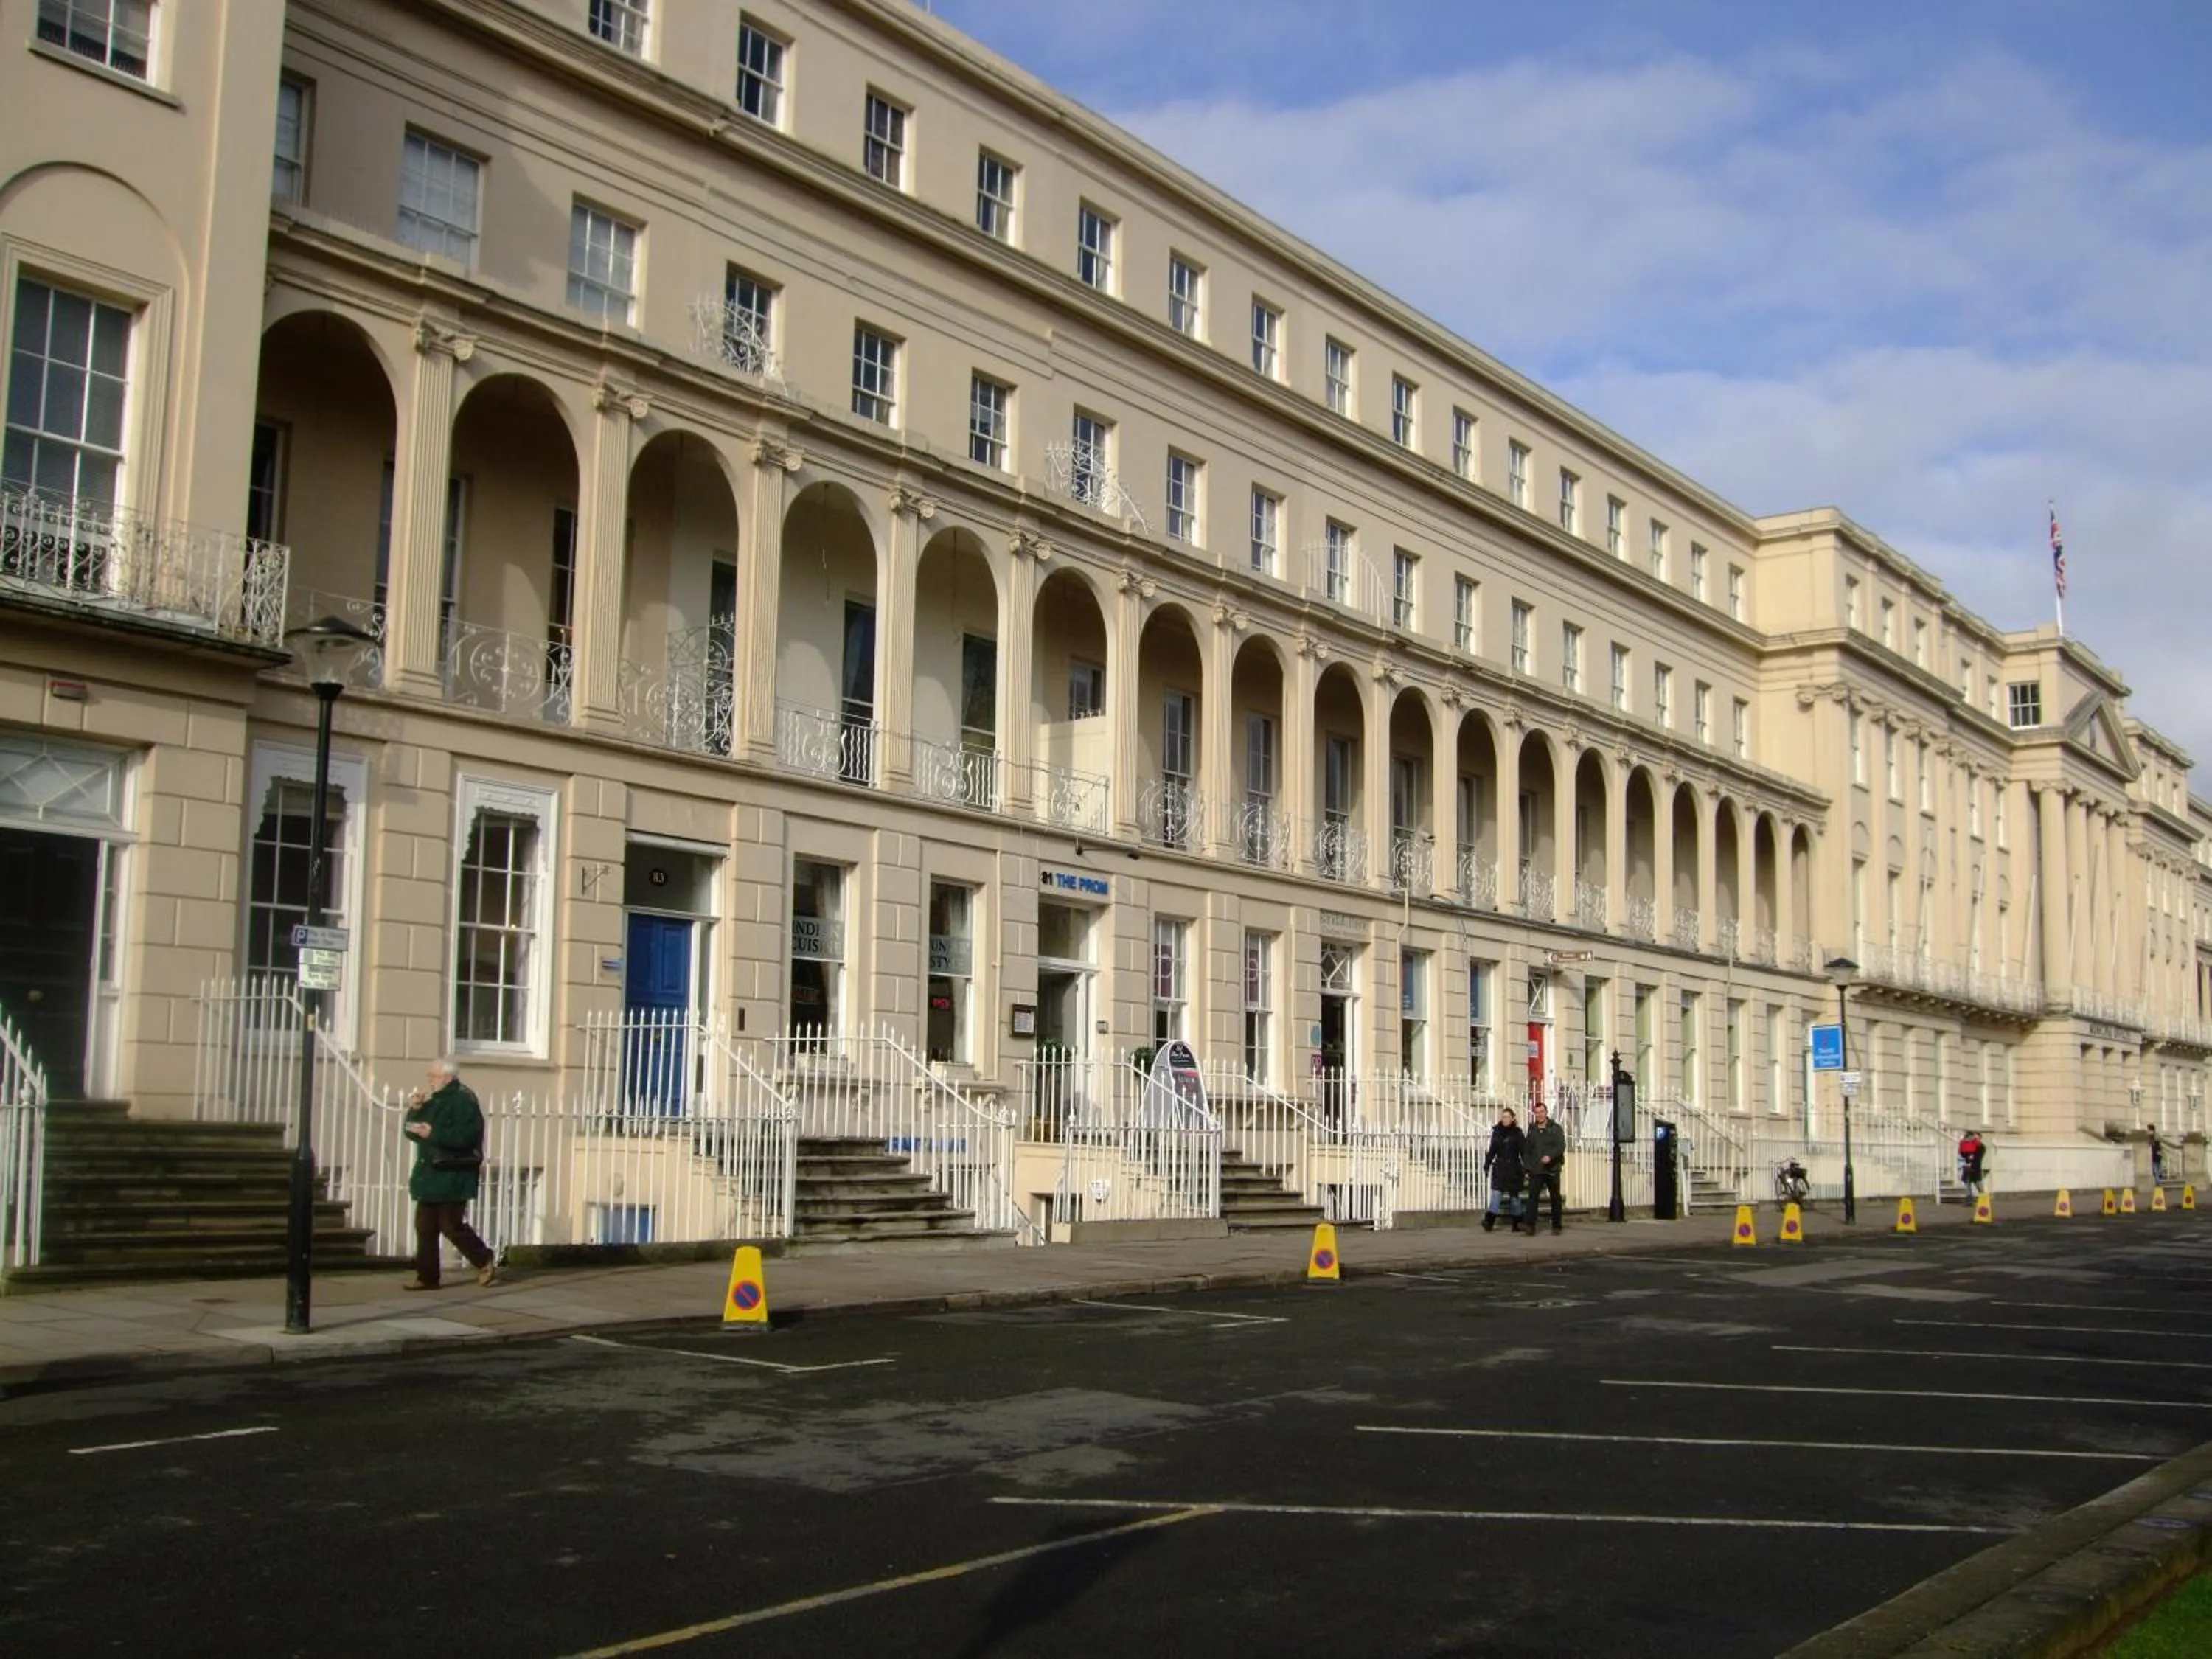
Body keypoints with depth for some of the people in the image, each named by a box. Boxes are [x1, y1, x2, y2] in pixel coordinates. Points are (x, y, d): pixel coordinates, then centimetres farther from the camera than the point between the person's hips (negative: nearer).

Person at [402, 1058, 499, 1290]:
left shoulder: (464, 1100, -13)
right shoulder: (432, 1100, 16)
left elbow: (466, 1136, -25)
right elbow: (411, 1130, 14)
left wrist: (433, 1134, -28)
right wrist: (415, 1109, -3)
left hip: (452, 1177, -9)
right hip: (430, 1175, 9)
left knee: (452, 1226, -6)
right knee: (425, 1227, 7)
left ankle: (486, 1263, 10)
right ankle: (426, 1276, 12)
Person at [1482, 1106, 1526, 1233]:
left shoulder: (1517, 1133, -2)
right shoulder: (1496, 1132, 5)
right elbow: (1492, 1150, 10)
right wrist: (1487, 1165, 6)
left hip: (1513, 1168, -1)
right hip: (1499, 1167, 1)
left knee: (1514, 1195, 5)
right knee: (1496, 1193, -8)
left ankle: (1516, 1223, 13)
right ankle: (1489, 1222, -14)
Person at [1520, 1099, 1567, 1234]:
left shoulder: (1556, 1129, 0)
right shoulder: (1532, 1130, 11)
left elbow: (1561, 1146, -12)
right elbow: (1526, 1149, 16)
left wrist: (1550, 1156, -27)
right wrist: (1527, 1165, 6)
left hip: (1552, 1169, -2)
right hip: (1536, 1171, 2)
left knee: (1555, 1198, 8)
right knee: (1533, 1197, -11)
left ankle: (1556, 1226, 18)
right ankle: (1530, 1225, -17)